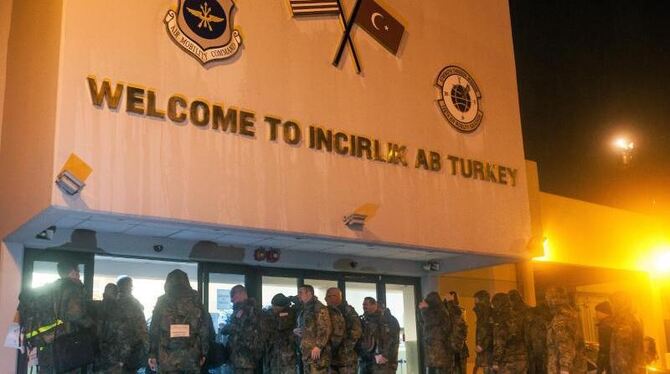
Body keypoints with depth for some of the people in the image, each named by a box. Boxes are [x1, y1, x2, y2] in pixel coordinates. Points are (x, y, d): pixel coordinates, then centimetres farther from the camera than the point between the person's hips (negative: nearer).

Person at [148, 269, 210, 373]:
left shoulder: (162, 302, 3)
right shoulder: (196, 301, 5)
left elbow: (154, 330, 1)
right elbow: (204, 330, 4)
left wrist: (152, 354, 5)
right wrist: (203, 353, 9)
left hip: (167, 359, -1)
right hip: (191, 359, 1)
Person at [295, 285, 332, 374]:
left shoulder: (319, 308, -8)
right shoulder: (304, 310, 21)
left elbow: (325, 328, -18)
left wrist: (318, 346, -24)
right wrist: (295, 331, 12)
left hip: (317, 352, -9)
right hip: (306, 352, 9)